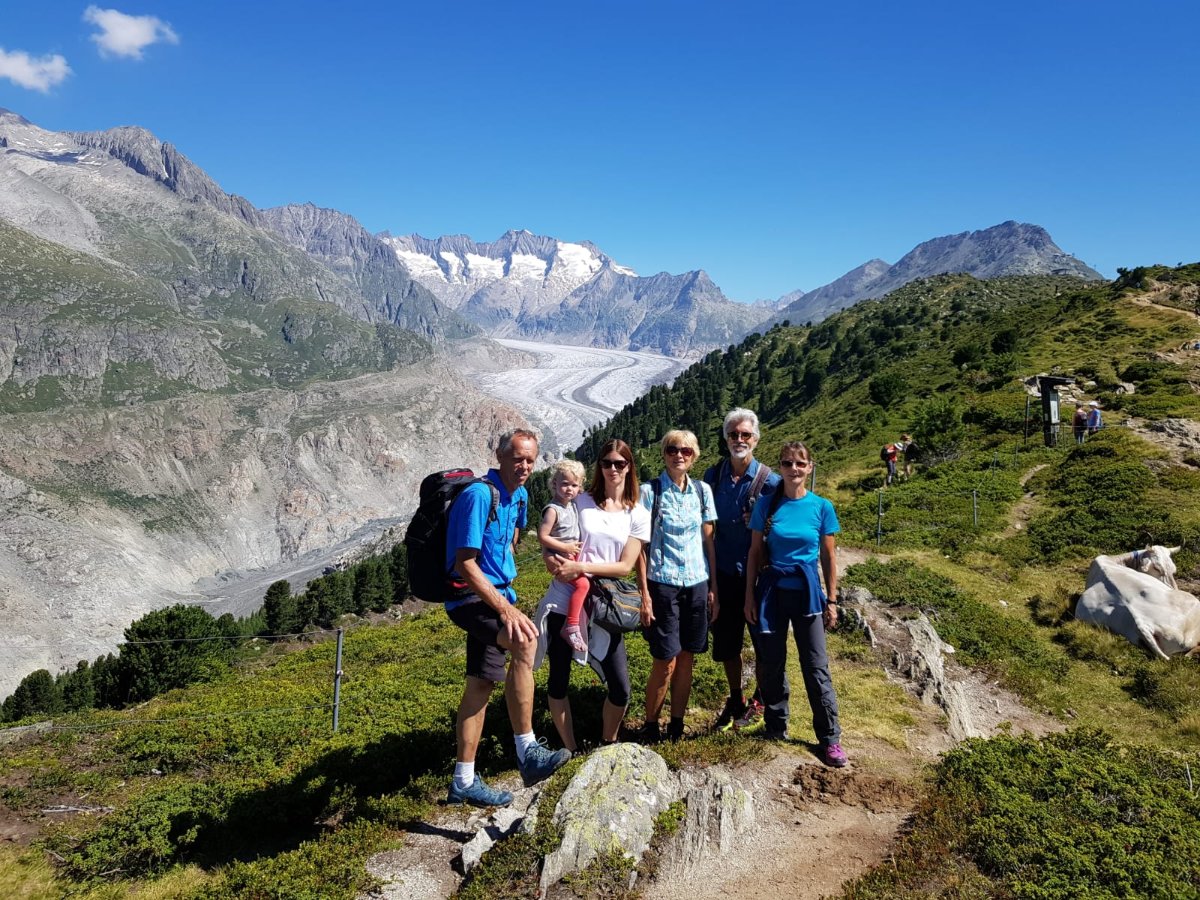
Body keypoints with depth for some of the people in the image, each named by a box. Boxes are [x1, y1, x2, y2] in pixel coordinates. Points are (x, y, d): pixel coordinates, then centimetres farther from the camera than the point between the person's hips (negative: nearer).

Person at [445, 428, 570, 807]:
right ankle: (528, 752, -26)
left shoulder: (519, 496, 8)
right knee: (524, 642, -32)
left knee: (481, 687, 11)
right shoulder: (479, 495, -20)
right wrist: (506, 609, -29)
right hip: (469, 597, -9)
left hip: (497, 594, 9)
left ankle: (464, 782, 22)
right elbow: (465, 565, -24)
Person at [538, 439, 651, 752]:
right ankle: (570, 750, 25)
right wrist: (558, 564, -17)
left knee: (620, 688, 0)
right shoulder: (581, 502, 3)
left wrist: (581, 567, -16)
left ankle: (608, 744, 27)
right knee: (558, 678, 7)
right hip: (564, 601, 0)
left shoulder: (638, 514, 3)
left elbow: (626, 566, -4)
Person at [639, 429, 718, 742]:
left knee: (686, 658, 10)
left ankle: (677, 725, 23)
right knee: (665, 661, -2)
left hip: (697, 583, 4)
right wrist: (644, 593, -10)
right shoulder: (650, 491, -6)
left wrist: (713, 587, 6)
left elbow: (708, 540, 10)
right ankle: (650, 726, 16)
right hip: (663, 583, -4)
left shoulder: (702, 490, 6)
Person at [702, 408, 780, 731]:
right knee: (725, 641, 13)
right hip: (724, 574, 3)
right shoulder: (713, 476, 0)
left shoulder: (769, 480, -10)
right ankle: (735, 699, 33)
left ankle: (759, 699, 32)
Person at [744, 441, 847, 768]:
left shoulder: (821, 507, -2)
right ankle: (776, 731, 26)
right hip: (772, 591, 1)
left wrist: (831, 600, 2)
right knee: (772, 664, 9)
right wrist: (750, 596, 0)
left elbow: (829, 557, 3)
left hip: (807, 593, -1)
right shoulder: (766, 505, -2)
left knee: (816, 667, 2)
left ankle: (830, 738, 14)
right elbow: (755, 552, 2)